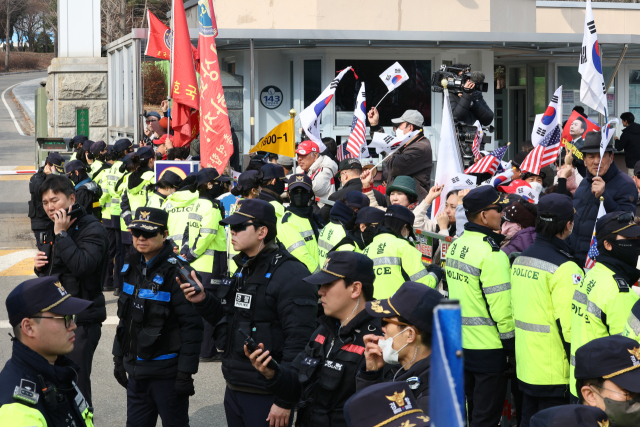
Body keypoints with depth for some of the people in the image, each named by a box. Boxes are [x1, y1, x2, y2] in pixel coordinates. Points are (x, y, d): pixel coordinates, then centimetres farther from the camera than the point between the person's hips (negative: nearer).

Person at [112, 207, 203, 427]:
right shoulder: (132, 267, 7)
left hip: (167, 372, -7)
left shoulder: (176, 271, -16)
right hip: (136, 371, 7)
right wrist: (118, 357, 16)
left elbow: (192, 326, -17)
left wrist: (186, 373, -19)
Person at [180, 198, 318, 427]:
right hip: (234, 390, 9)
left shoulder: (291, 275, -17)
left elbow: (299, 342, -22)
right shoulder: (245, 269, 14)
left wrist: (285, 401, -22)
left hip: (266, 397, -9)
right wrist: (204, 301, 4)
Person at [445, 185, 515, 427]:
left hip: (461, 342, 8)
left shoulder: (456, 246, 5)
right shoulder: (491, 253, -20)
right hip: (488, 348, -8)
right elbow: (501, 308, -21)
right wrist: (512, 347, -11)